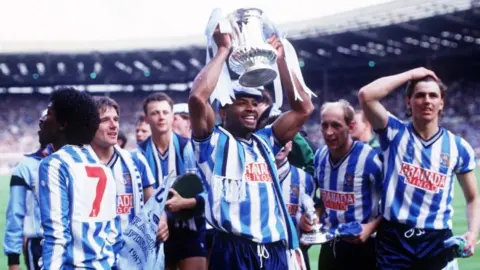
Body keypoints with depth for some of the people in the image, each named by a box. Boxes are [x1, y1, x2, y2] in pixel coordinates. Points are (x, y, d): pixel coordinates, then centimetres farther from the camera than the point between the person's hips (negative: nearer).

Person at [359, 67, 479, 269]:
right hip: (394, 240, -1)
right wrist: (411, 75, -7)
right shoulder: (394, 132, 0)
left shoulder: (458, 147, 5)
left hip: (437, 242, 1)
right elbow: (366, 95, -16)